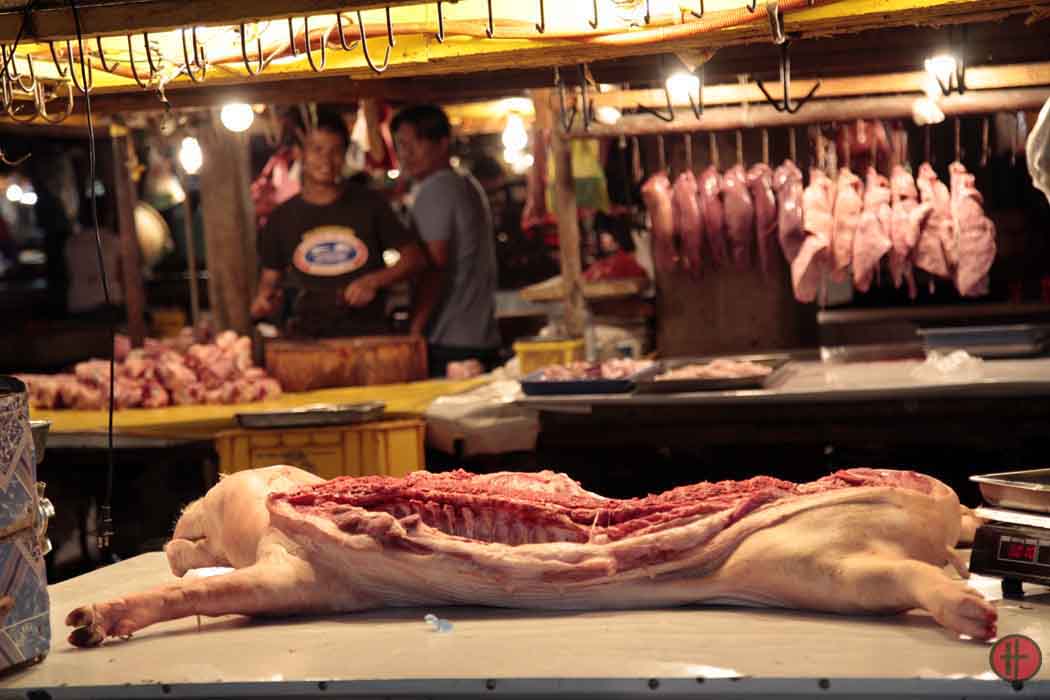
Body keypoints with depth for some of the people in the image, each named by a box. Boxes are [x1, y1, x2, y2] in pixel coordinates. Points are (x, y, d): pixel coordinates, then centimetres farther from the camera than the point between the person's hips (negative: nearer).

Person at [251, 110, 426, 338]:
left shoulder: (369, 204, 4)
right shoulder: (282, 217, 9)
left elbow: (415, 257, 5)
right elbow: (271, 275, 20)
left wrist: (373, 281, -9)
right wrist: (263, 298, -2)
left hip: (368, 332, -1)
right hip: (307, 335, 1)